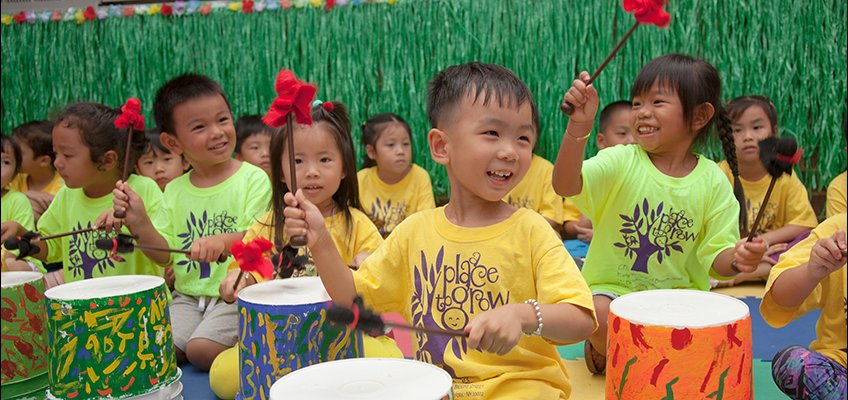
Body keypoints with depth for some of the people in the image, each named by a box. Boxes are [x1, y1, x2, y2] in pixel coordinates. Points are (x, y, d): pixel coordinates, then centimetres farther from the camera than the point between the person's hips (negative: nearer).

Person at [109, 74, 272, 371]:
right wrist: (139, 223, -12)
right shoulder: (175, 190, 8)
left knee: (202, 350, -22)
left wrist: (224, 241, -35)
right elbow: (165, 255, 6)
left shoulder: (253, 179, -7)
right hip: (188, 296, 5)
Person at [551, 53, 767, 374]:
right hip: (612, 289, -2)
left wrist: (737, 259, -25)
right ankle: (603, 349, 4)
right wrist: (578, 127, -40)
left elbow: (717, 256, -1)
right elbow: (565, 186, -25)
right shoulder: (620, 162, -7)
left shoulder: (713, 181, -2)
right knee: (596, 317, -34)